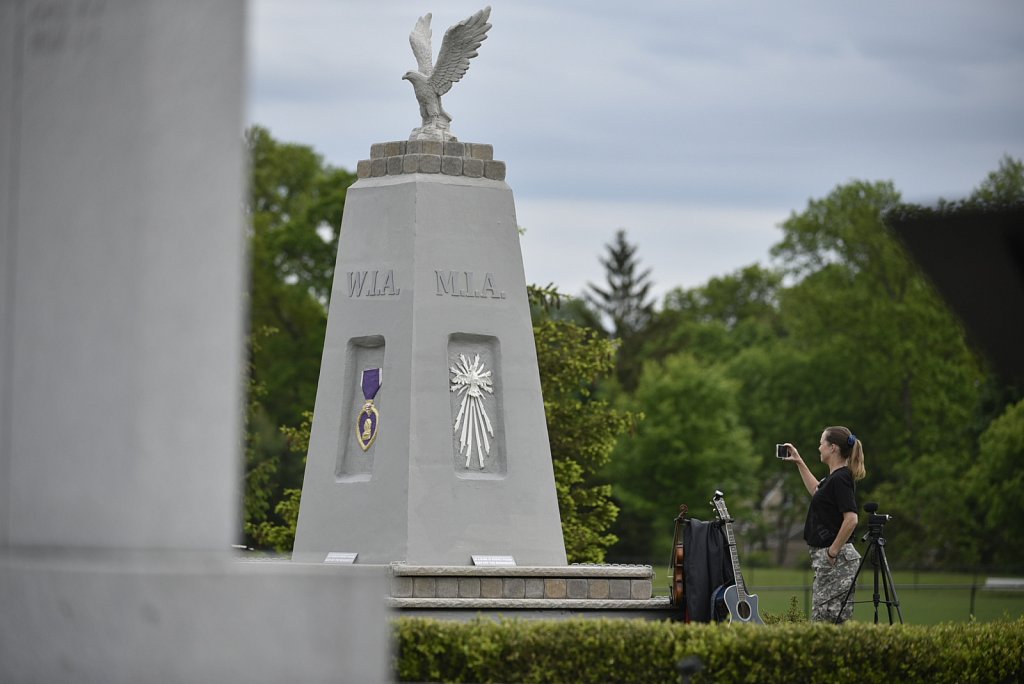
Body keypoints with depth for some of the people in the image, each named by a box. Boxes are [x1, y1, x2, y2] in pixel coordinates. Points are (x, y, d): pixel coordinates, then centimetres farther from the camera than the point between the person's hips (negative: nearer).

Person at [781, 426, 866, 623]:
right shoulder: (834, 477, 14)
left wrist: (833, 551, -21)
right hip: (825, 557, 10)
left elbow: (851, 519, -26)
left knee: (831, 618, -9)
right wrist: (799, 462, 34)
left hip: (836, 560, -10)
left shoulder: (840, 478, -16)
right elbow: (816, 490, 37)